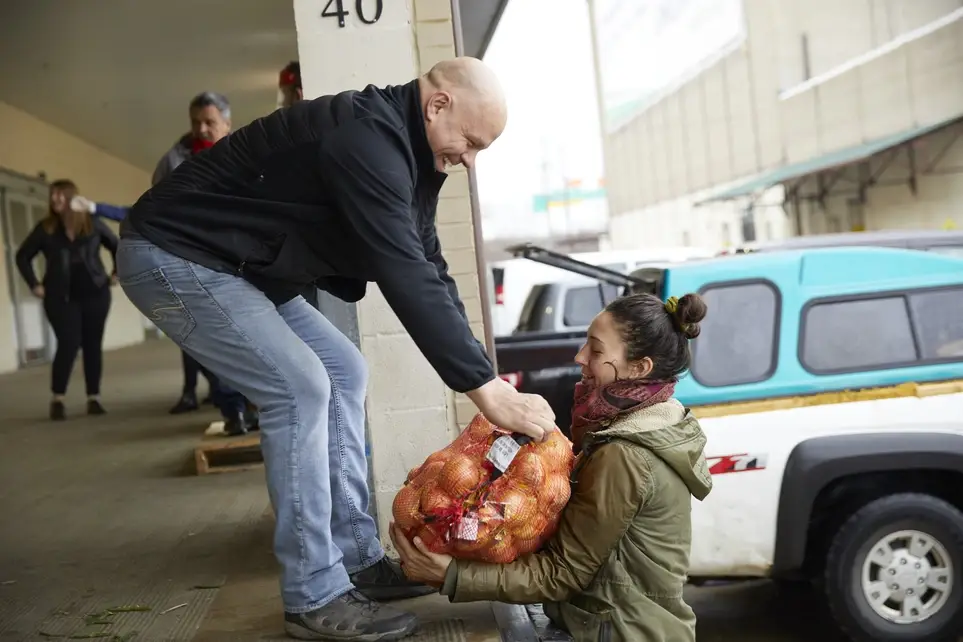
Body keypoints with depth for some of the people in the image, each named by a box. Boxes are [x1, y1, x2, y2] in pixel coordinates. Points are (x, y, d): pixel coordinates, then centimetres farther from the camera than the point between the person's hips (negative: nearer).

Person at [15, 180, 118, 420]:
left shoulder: (92, 224, 4)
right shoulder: (45, 228, 3)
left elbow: (117, 246, 15)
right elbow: (22, 256, 10)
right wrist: (34, 284, 3)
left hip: (95, 293, 1)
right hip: (61, 298, -1)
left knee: (93, 345, 3)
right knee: (68, 344, -11)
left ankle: (94, 398, 10)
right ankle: (57, 400, -2)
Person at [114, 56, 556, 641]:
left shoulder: (408, 152, 4)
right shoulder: (364, 138, -28)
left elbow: (429, 270, 6)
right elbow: (404, 278, -35)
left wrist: (484, 374, 0)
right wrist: (484, 386, -33)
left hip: (241, 268, 11)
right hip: (173, 255, -10)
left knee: (343, 372, 7)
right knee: (300, 387, -17)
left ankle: (357, 560, 12)